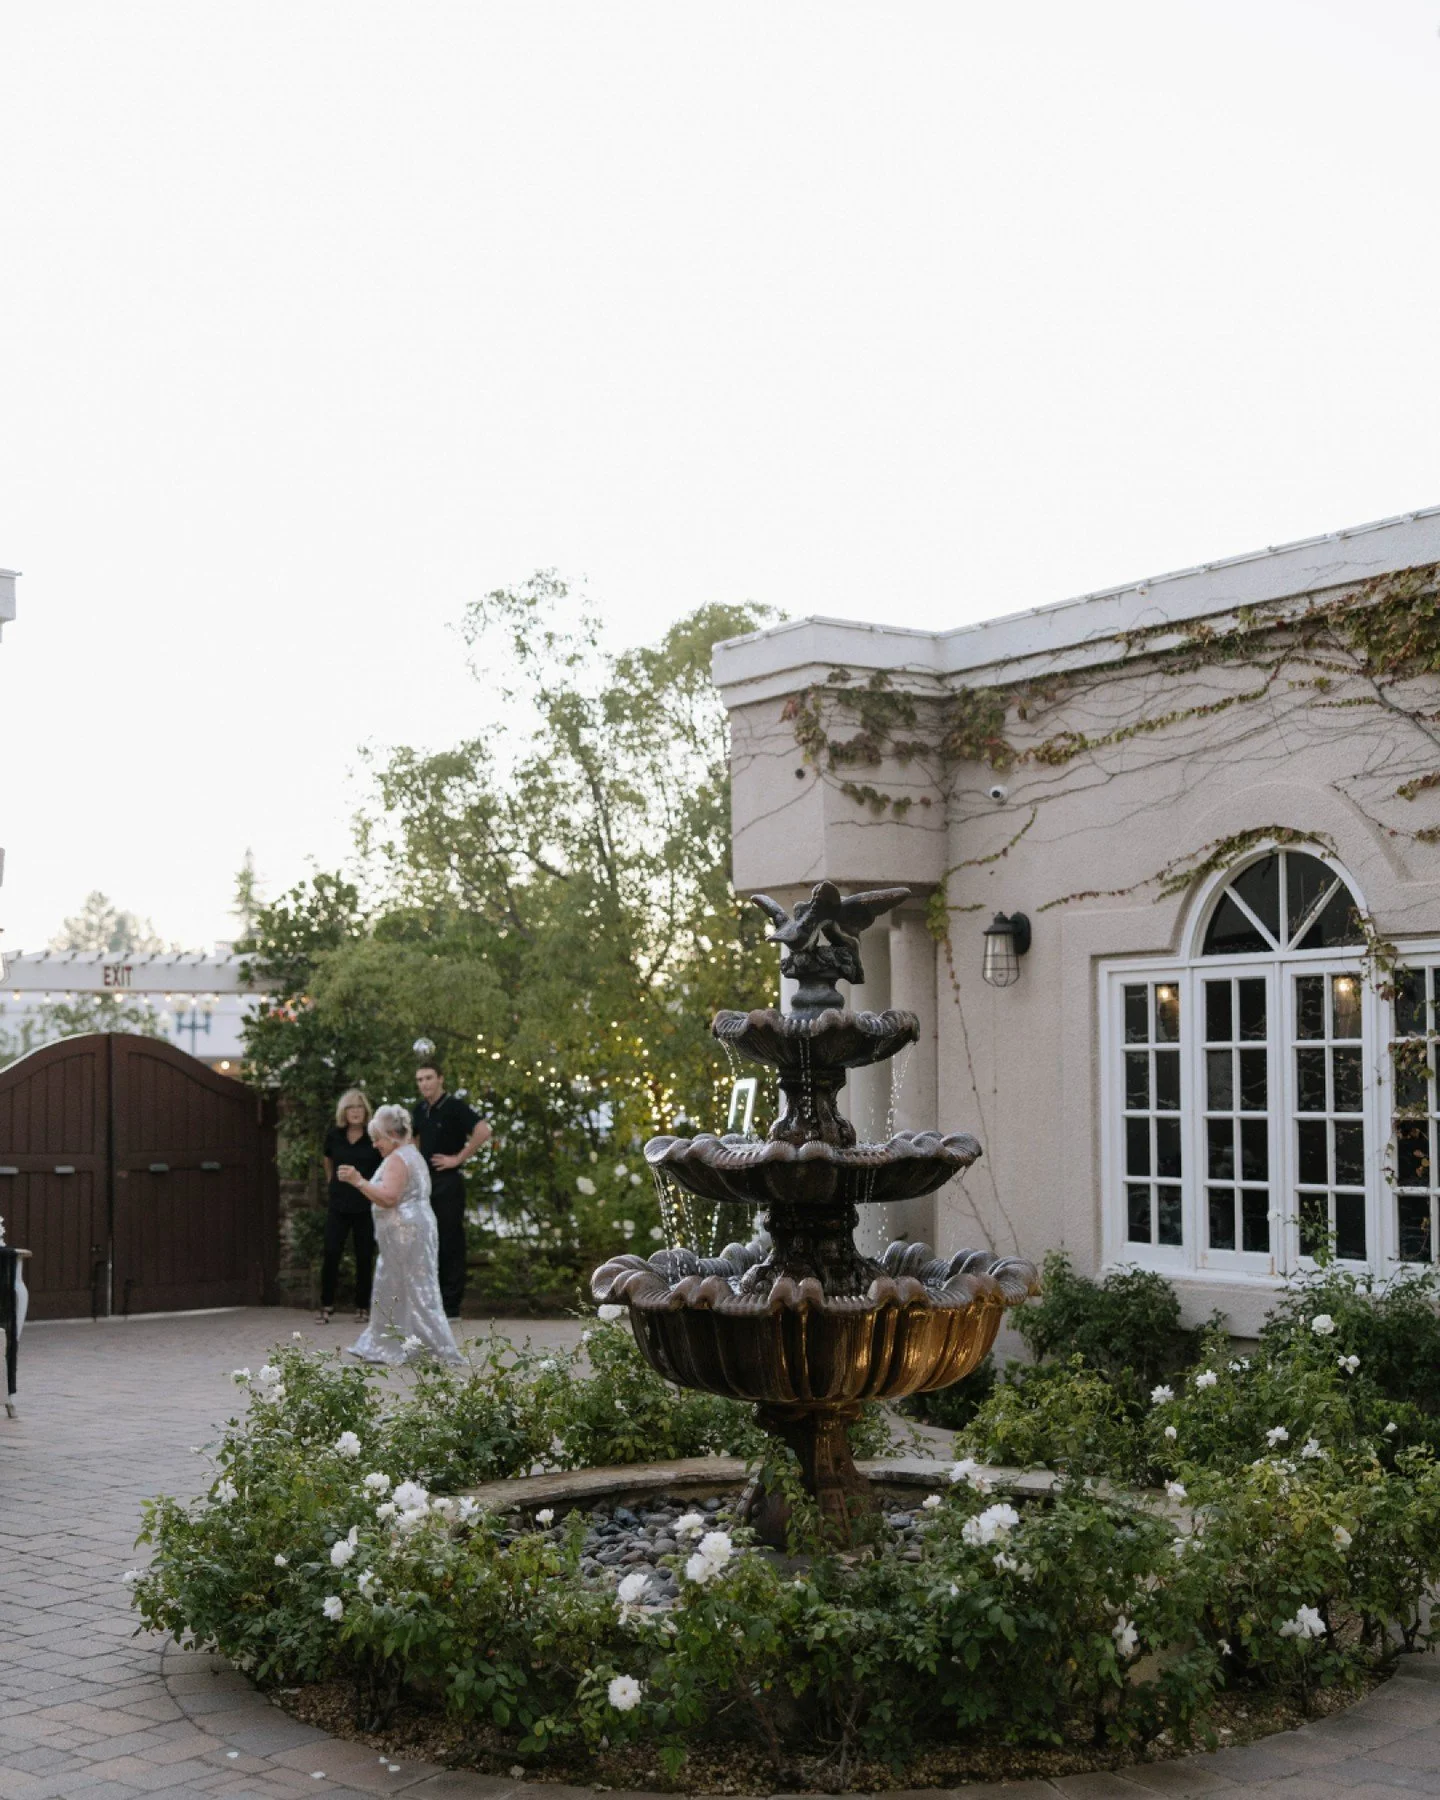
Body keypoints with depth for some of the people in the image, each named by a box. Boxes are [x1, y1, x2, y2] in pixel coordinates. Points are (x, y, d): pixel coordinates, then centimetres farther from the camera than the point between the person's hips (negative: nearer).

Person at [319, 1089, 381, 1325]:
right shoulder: (334, 1136, 2)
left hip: (366, 1207, -2)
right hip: (338, 1206, 2)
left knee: (364, 1258, 4)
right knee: (331, 1255, -4)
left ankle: (362, 1306, 15)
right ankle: (326, 1304, 6)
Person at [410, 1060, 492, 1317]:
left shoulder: (454, 1106, -11)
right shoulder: (421, 1110, 11)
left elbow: (484, 1131, -24)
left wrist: (459, 1158, -19)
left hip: (448, 1182, -8)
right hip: (425, 1181, 8)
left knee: (450, 1243, -3)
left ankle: (450, 1305, 1)